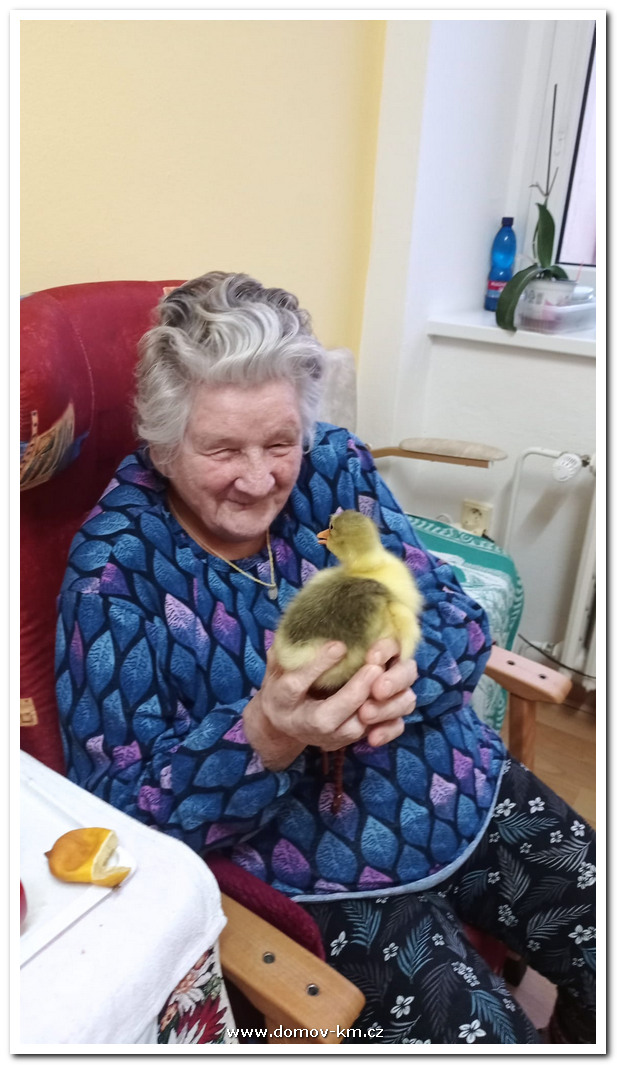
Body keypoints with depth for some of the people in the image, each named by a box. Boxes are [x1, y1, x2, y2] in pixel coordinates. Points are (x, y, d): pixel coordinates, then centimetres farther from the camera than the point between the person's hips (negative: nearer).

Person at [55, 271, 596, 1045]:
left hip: (471, 799, 5)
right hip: (321, 878, -4)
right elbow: (123, 801, -16)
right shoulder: (115, 568, -15)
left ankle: (571, 1043, 38)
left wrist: (399, 671, -27)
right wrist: (266, 737, -35)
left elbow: (460, 623, -3)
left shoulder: (334, 467, -5)